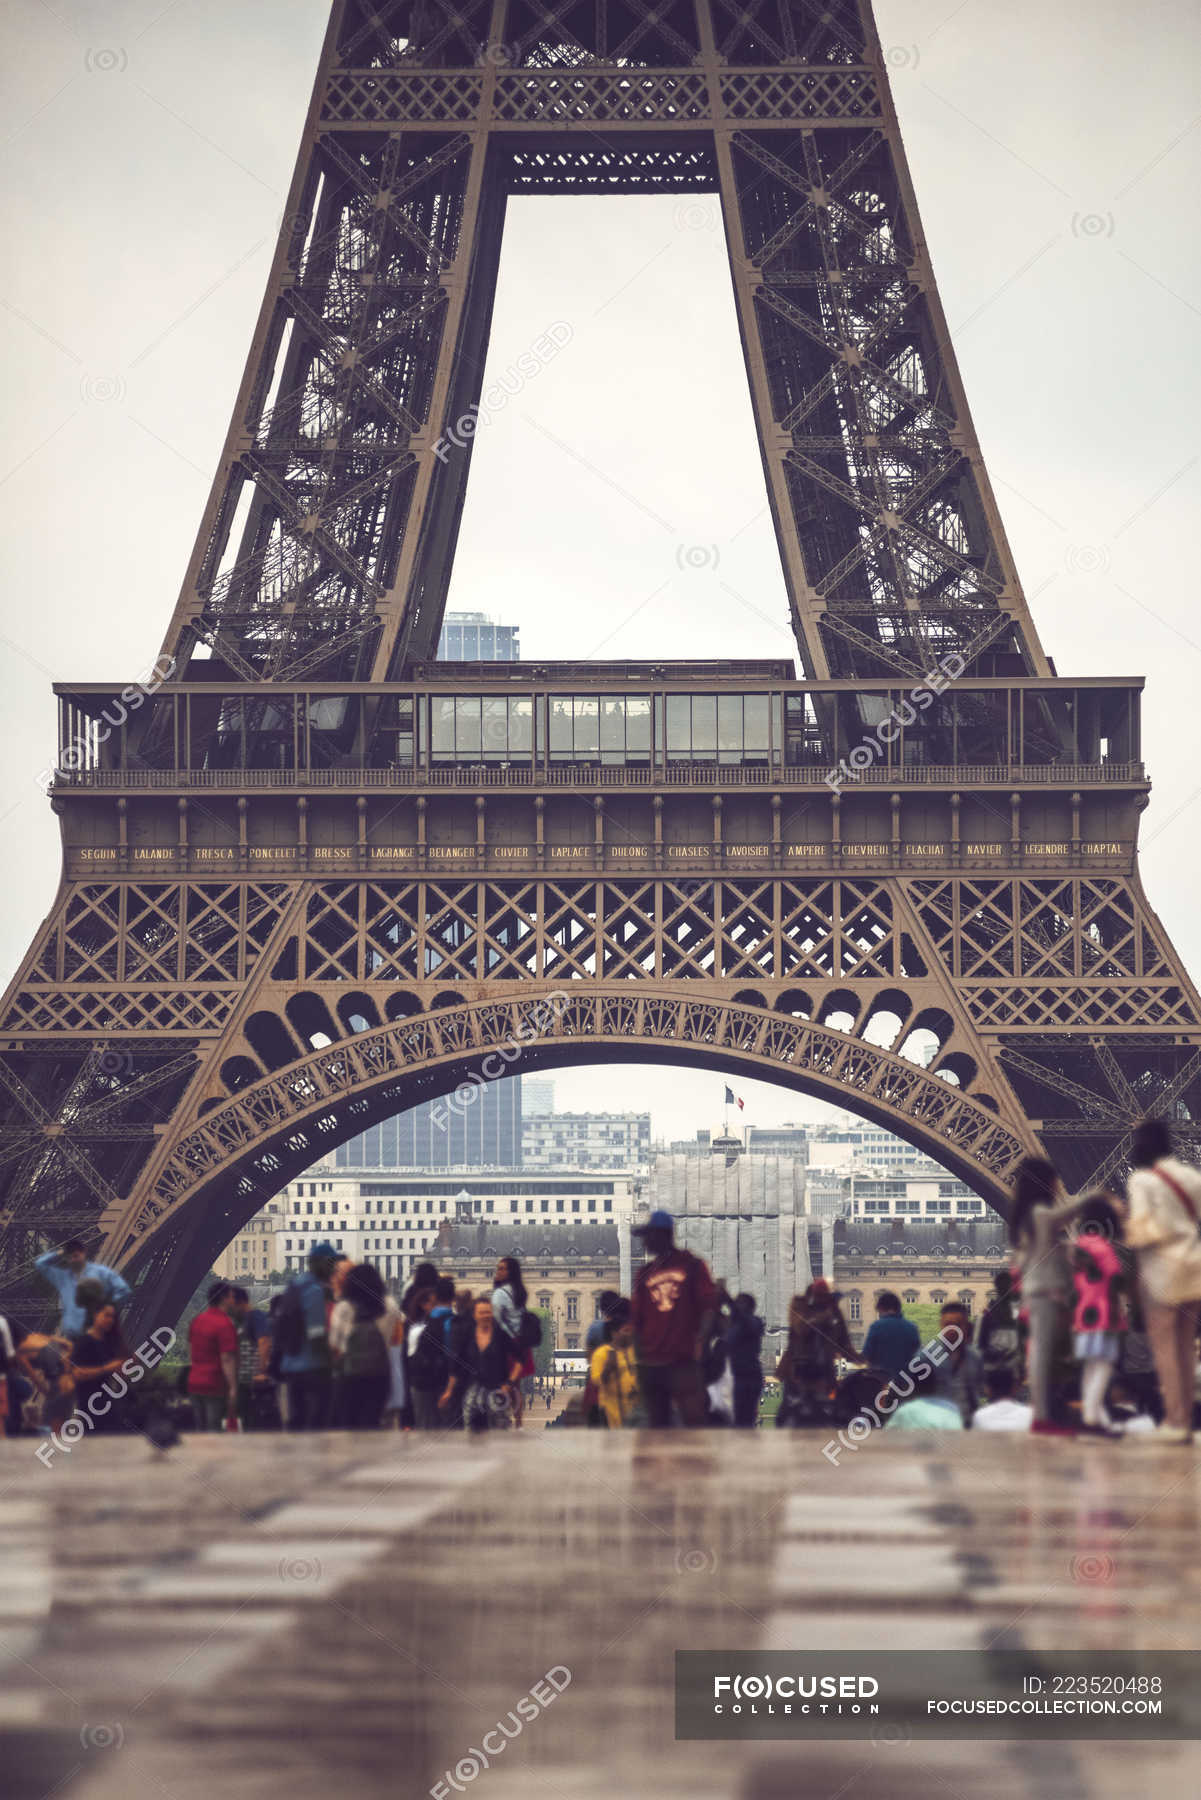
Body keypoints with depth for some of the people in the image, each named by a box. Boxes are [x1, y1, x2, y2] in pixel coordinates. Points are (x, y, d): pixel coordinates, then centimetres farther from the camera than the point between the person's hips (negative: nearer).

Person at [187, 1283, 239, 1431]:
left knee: (200, 1431, 12)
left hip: (194, 1384, 8)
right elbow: (227, 1359, -20)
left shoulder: (197, 1320, 10)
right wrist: (233, 1388, -20)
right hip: (215, 1386, -8)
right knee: (214, 1431, -5)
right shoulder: (224, 1324, -15)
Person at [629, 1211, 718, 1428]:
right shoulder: (644, 1273, 15)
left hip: (684, 1360, -5)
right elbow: (636, 1318, 16)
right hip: (651, 1364, 5)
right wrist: (638, 1354, 8)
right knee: (657, 1423, 6)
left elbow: (709, 1306, -1)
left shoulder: (691, 1265, 3)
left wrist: (699, 1342, -13)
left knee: (694, 1421, -12)